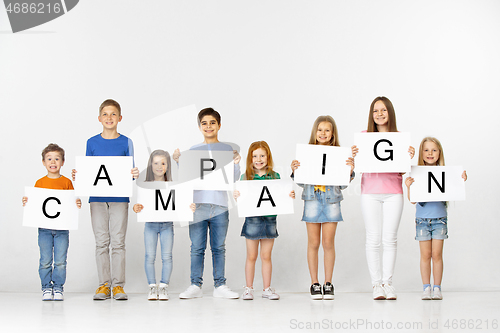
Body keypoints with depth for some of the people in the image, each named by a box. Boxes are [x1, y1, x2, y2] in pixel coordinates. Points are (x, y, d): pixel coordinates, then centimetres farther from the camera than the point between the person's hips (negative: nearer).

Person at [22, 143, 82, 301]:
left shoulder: (66, 182, 4)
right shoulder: (40, 183, 6)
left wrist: (77, 205, -15)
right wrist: (26, 202, -11)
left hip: (62, 227, 0)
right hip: (44, 227, 0)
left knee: (60, 261, 1)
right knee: (45, 261, 2)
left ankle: (58, 288, 11)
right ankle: (46, 288, 12)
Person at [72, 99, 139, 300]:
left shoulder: (126, 142, 3)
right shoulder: (92, 143, 7)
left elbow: (130, 172, 3)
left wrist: (135, 175, -18)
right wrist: (78, 176, -8)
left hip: (119, 197, -1)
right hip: (97, 198, 1)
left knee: (118, 242, -1)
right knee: (101, 242, 3)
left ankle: (118, 285, 4)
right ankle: (103, 284, 9)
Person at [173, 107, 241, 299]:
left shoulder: (227, 150, 7)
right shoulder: (192, 150, 8)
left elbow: (233, 180, 5)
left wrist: (236, 164, -11)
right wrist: (177, 161, -4)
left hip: (220, 205, 0)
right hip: (197, 204, 0)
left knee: (219, 248, 6)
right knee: (197, 248, 2)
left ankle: (220, 285, 11)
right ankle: (195, 285, 8)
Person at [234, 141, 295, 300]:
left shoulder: (275, 176, 5)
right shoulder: (246, 176, 1)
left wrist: (290, 196, -11)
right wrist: (236, 196, -20)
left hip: (270, 219, 1)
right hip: (252, 220, -1)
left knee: (266, 256, 8)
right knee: (251, 256, 5)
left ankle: (267, 289, 16)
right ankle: (248, 288, 15)